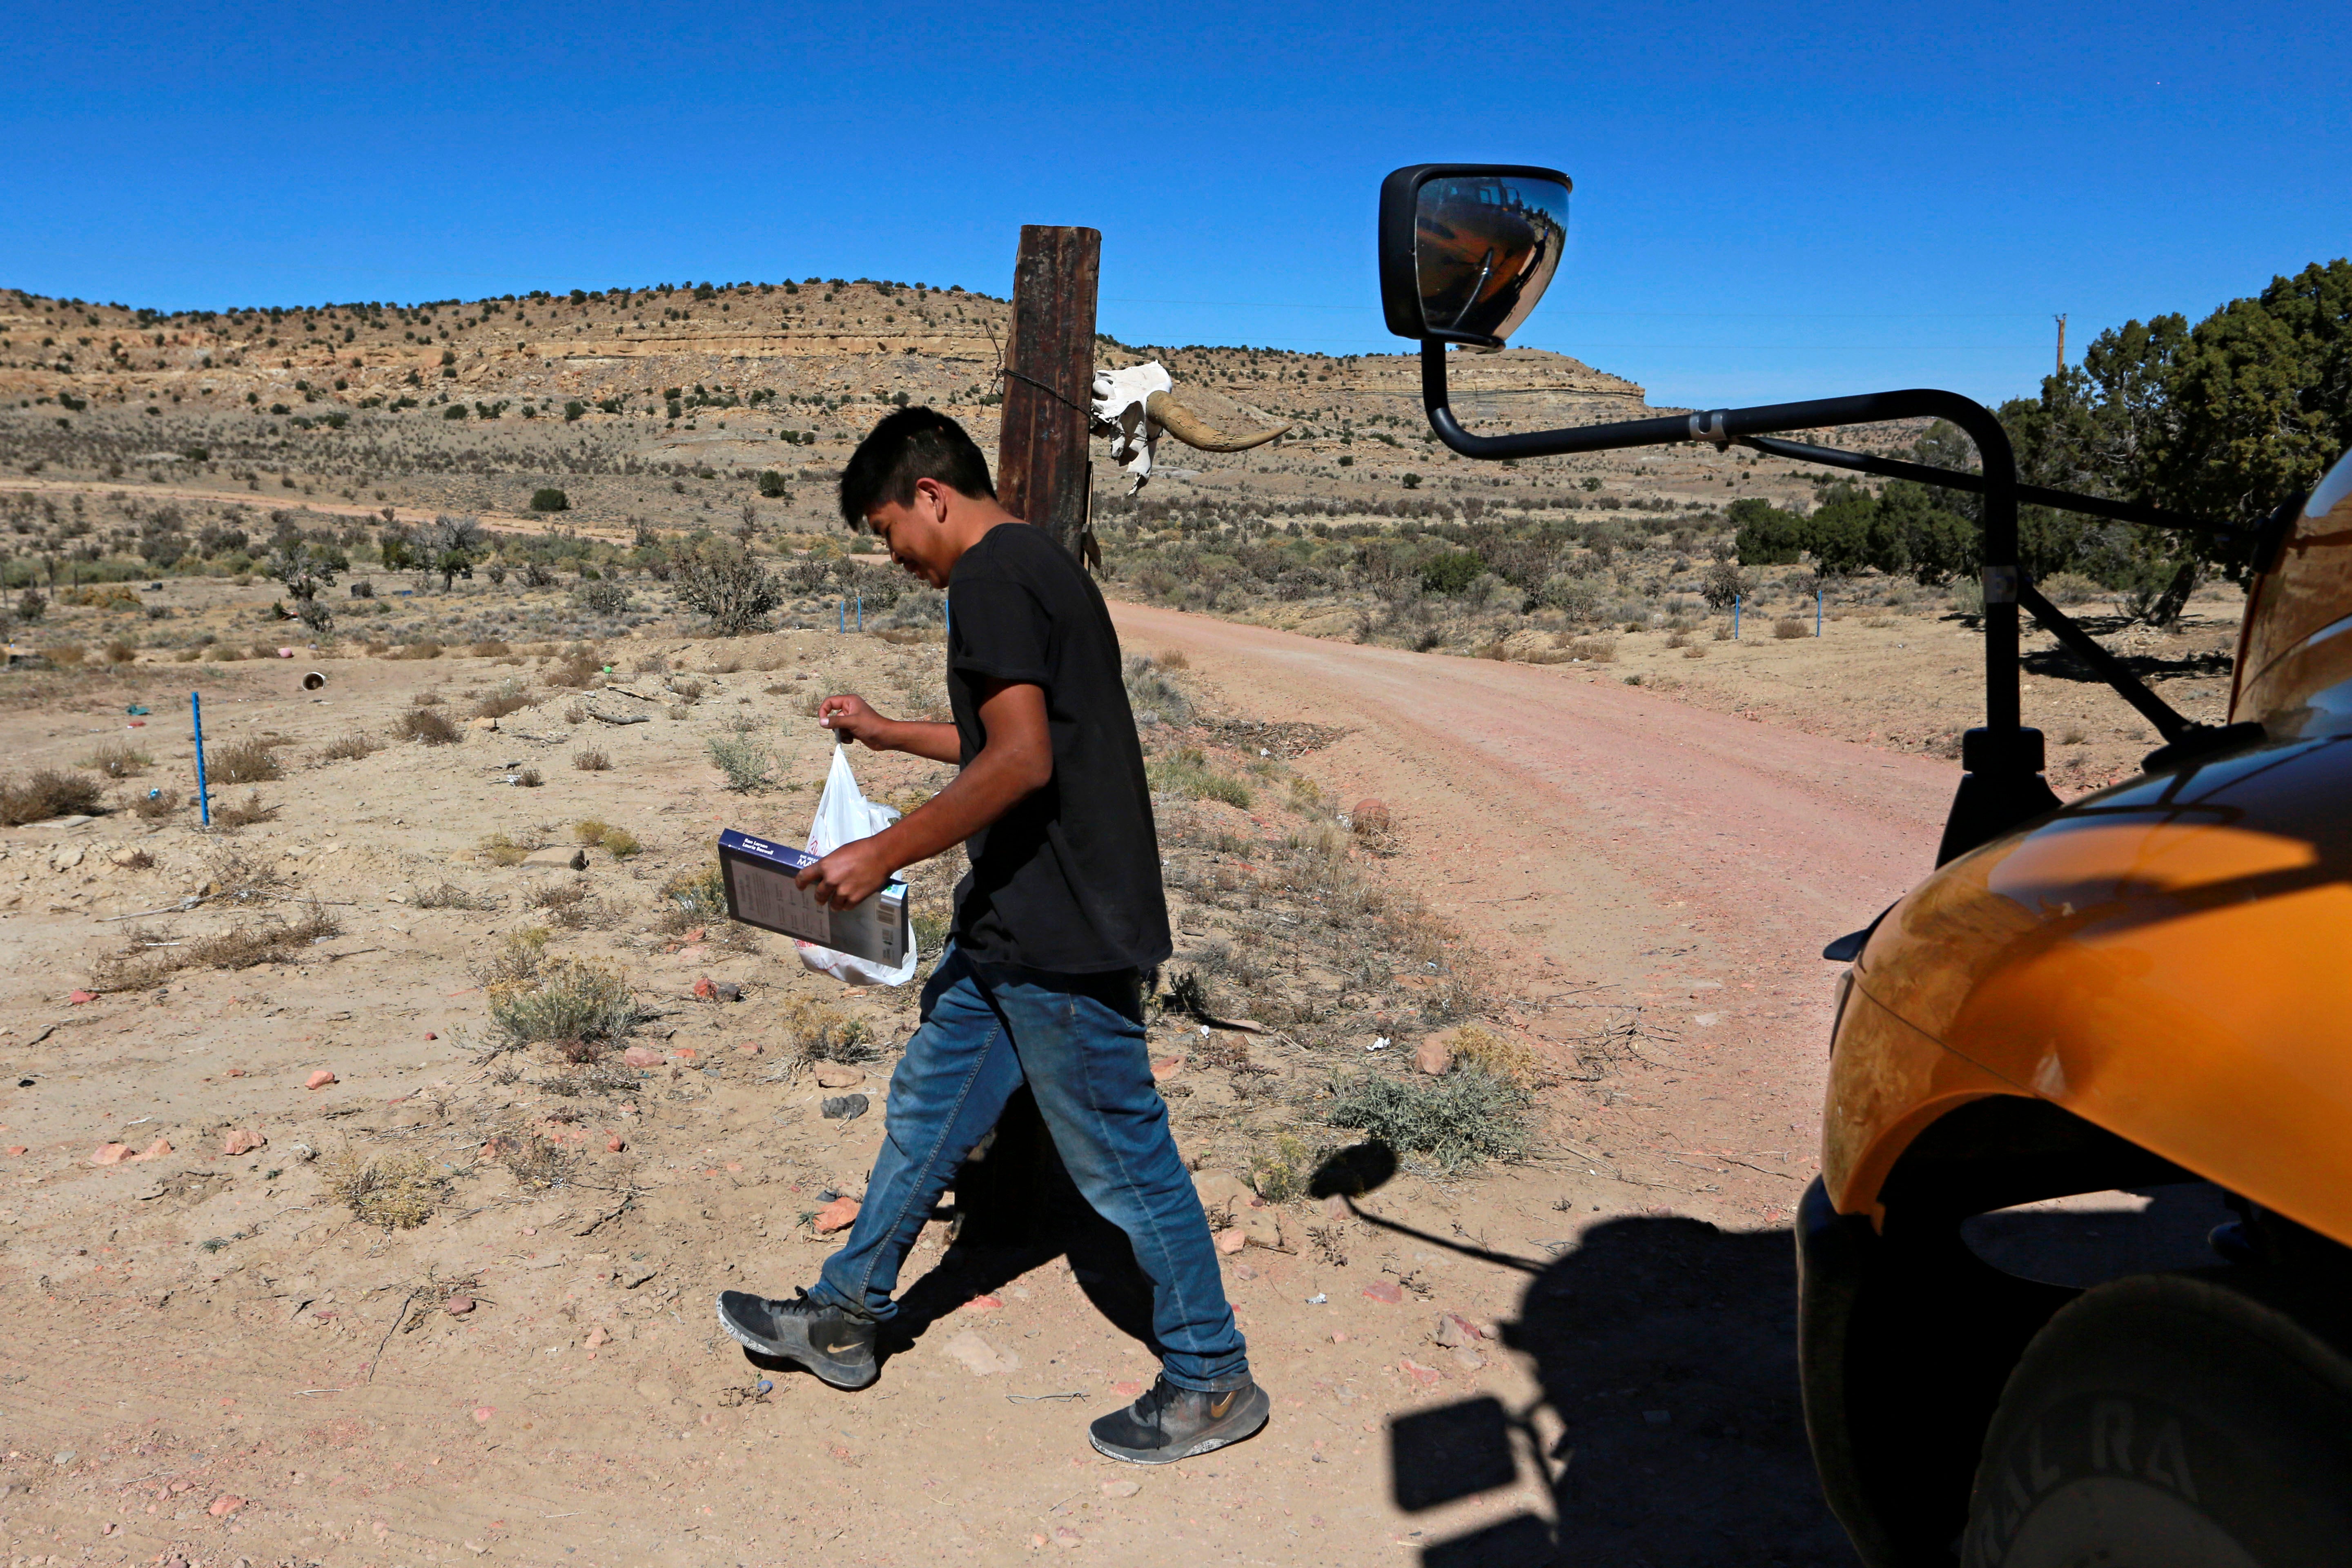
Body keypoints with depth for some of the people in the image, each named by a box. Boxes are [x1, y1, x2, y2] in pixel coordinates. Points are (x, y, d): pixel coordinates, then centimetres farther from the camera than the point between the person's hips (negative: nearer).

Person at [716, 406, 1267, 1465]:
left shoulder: (989, 579, -16)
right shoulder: (1037, 568, 16)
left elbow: (1020, 761, -27)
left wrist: (884, 854, -20)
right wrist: (887, 732, 29)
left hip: (1060, 935, -11)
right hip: (1014, 923, 11)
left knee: (1120, 1156, 1)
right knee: (926, 1110, 19)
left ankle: (1214, 1383, 17)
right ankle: (844, 1318, 34)